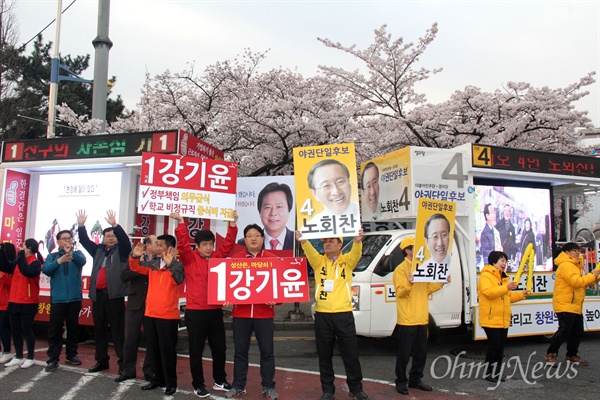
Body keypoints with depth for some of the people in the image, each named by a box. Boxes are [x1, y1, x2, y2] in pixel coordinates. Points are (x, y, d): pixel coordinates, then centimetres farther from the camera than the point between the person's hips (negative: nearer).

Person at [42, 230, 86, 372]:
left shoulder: (77, 254, 7)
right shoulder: (52, 256, 9)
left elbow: (82, 261, -17)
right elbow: (45, 270, -9)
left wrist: (70, 252, -37)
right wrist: (59, 261, -25)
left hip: (74, 298, 1)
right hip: (57, 299, 0)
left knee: (73, 328, 10)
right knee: (54, 329, 0)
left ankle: (71, 355, 23)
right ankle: (53, 359, 6)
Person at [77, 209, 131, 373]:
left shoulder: (121, 250, 2)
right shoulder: (98, 250, 16)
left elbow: (125, 240, -15)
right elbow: (85, 241, 16)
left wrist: (115, 225, -26)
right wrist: (81, 226, 2)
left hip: (114, 295, -6)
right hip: (98, 295, 6)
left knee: (118, 330, -4)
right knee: (99, 329, 12)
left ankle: (123, 362, 0)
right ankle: (101, 360, 23)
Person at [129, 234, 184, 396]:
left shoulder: (177, 265, -9)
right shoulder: (153, 263, 7)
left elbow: (178, 280, -25)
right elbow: (135, 268, 11)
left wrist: (170, 264, -40)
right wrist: (135, 256, -9)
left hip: (168, 316, -6)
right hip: (150, 314, 6)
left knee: (167, 351, 2)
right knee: (153, 350, 15)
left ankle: (171, 383, 14)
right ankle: (158, 378, 29)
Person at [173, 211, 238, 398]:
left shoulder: (218, 257, 8)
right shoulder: (190, 258, -3)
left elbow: (228, 243, 4)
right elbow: (182, 244, -16)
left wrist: (233, 223, -6)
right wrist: (181, 222, -23)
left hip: (215, 311, 4)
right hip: (195, 312, -4)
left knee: (219, 348, 13)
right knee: (196, 350, 5)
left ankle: (220, 381, 28)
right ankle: (198, 385, 17)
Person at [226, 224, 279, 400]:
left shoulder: (272, 259, 2)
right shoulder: (235, 258, 4)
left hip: (264, 313, -1)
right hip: (240, 312, 1)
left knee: (267, 351, 6)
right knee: (240, 351, 11)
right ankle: (238, 386, 23)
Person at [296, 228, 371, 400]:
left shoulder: (347, 261, 4)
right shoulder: (318, 261, 6)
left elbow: (356, 253, -16)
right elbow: (310, 252, -14)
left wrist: (358, 241, -40)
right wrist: (303, 241, -37)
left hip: (344, 314, -1)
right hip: (322, 315, 1)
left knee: (351, 354, 7)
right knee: (325, 355, 10)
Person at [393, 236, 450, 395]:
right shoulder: (401, 269, -9)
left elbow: (427, 289, 18)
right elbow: (400, 292, -16)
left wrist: (441, 282, 8)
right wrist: (409, 283, -34)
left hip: (422, 319, 8)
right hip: (407, 320, -8)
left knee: (421, 352, 14)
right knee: (404, 353, 1)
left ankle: (415, 379, 26)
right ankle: (401, 382, 12)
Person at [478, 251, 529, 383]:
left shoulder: (503, 277, 21)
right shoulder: (486, 276, -9)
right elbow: (488, 292, -25)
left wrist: (521, 295, 11)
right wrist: (506, 288, -31)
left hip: (503, 320, 9)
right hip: (491, 319, -9)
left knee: (501, 346, 10)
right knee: (494, 345, -8)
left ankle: (497, 372, 18)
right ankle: (488, 373, 3)